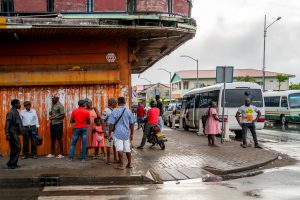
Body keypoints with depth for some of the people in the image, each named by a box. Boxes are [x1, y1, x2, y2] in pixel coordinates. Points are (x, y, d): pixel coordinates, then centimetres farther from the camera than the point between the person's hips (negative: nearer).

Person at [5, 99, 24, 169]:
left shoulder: (16, 112, 14)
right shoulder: (10, 112, -13)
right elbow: (7, 124, -16)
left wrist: (20, 131, 17)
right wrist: (7, 135, -19)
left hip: (16, 133, 9)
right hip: (13, 133, -9)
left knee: (14, 148, 10)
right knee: (17, 147, -12)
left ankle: (13, 163, 15)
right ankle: (11, 163, -6)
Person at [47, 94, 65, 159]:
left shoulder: (60, 106, -11)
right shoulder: (53, 105, 13)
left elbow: (63, 115, -15)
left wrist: (54, 117, -18)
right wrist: (51, 114, 0)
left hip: (58, 124, -8)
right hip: (52, 124, 8)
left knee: (59, 138, -4)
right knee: (52, 138, 11)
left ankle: (61, 154, 4)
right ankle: (52, 153, 19)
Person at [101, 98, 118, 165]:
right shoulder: (106, 111, -12)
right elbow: (103, 122, -13)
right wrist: (105, 133, -17)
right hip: (109, 131, -7)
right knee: (109, 145, 1)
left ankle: (115, 158, 22)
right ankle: (108, 160, 11)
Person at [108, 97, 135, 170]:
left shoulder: (115, 111, -9)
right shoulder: (128, 111, 0)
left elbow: (111, 123, -9)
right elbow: (132, 123, 6)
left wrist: (110, 134, 1)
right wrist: (131, 133, 15)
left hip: (118, 133, -4)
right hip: (126, 133, 4)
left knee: (120, 149, -2)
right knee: (128, 149, 13)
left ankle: (121, 165, 0)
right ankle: (129, 164, 21)